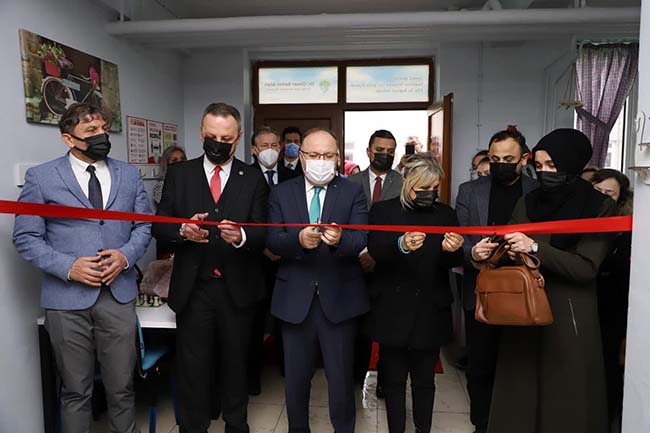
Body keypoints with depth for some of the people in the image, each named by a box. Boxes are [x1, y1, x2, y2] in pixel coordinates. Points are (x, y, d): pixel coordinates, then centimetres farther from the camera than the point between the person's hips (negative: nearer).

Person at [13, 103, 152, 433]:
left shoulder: (129, 175, 8)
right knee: (75, 390, 13)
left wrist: (126, 255, -9)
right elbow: (25, 237, -2)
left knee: (121, 386, 11)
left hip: (118, 294, 2)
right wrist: (68, 266, -15)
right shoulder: (41, 177, 0)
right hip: (67, 298, -2)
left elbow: (144, 225, 9)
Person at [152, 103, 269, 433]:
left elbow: (263, 234, -4)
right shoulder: (179, 174, 4)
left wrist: (241, 237, -25)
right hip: (193, 288, 0)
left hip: (237, 288, 0)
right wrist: (182, 231, -18)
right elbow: (159, 227, 3)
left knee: (236, 359, 15)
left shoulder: (253, 178, 1)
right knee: (193, 363, 9)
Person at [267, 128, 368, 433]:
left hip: (339, 298, -1)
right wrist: (299, 239, -27)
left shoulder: (353, 193, 0)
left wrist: (339, 239, -34)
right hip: (295, 298, 2)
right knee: (296, 377, 17)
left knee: (341, 377, 12)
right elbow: (272, 240, -7)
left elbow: (360, 239, -11)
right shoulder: (281, 193, 4)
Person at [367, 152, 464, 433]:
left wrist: (452, 250, -23)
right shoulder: (383, 211, -2)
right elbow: (375, 250, -17)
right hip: (393, 312, -1)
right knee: (393, 380, 14)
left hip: (430, 312, 2)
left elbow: (454, 262, 0)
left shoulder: (446, 214, 4)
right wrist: (401, 245, -37)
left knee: (425, 381, 16)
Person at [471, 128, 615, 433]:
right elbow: (510, 253, 6)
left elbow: (586, 267, -14)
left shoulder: (600, 207, -5)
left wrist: (535, 248, -24)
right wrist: (484, 253, -14)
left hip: (569, 315, -3)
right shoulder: (527, 203, 6)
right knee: (519, 391, 10)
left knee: (564, 397, 8)